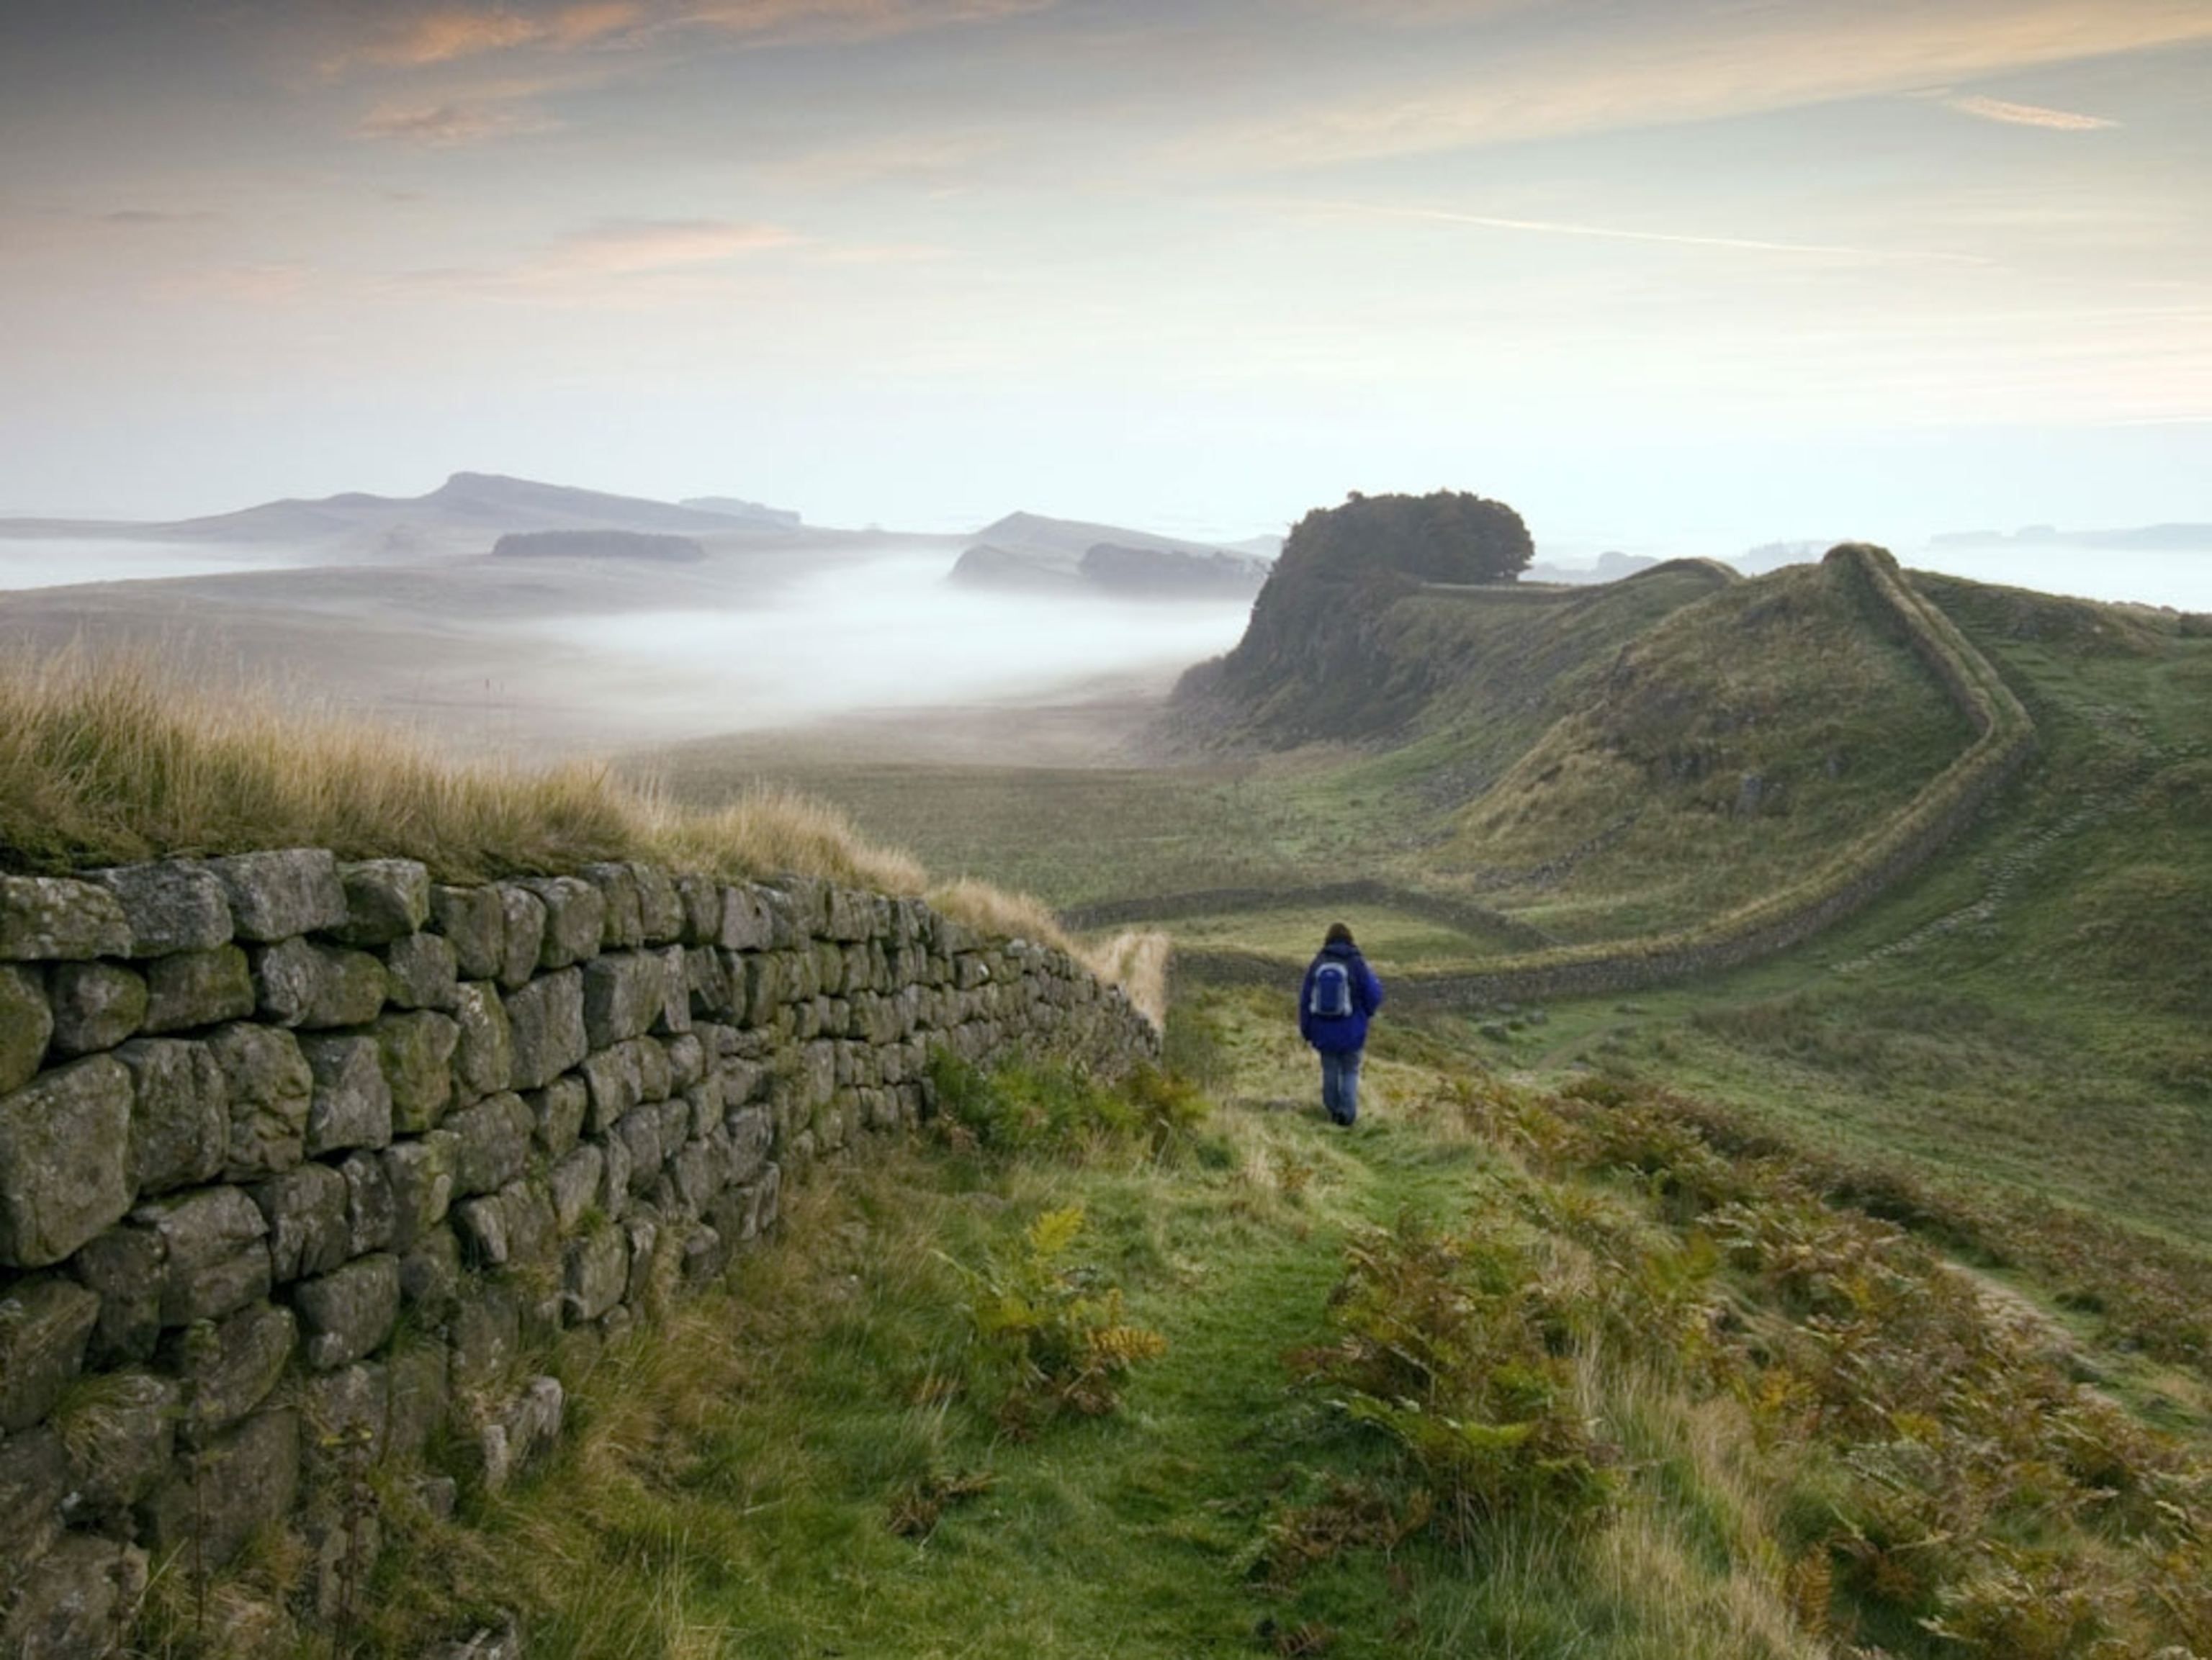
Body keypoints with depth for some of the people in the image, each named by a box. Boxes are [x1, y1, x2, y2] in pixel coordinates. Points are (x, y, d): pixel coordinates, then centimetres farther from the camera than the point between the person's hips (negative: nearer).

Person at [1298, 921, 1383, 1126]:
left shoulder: (1317, 964, -6)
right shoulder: (1357, 964, -12)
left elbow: (1305, 999, -1)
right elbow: (1374, 995, -8)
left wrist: (1305, 1029, 10)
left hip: (1324, 1029, 2)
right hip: (1351, 1029, -2)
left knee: (1330, 1069, 17)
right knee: (1350, 1071, 13)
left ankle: (1334, 1111, 27)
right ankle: (1347, 1112, 4)